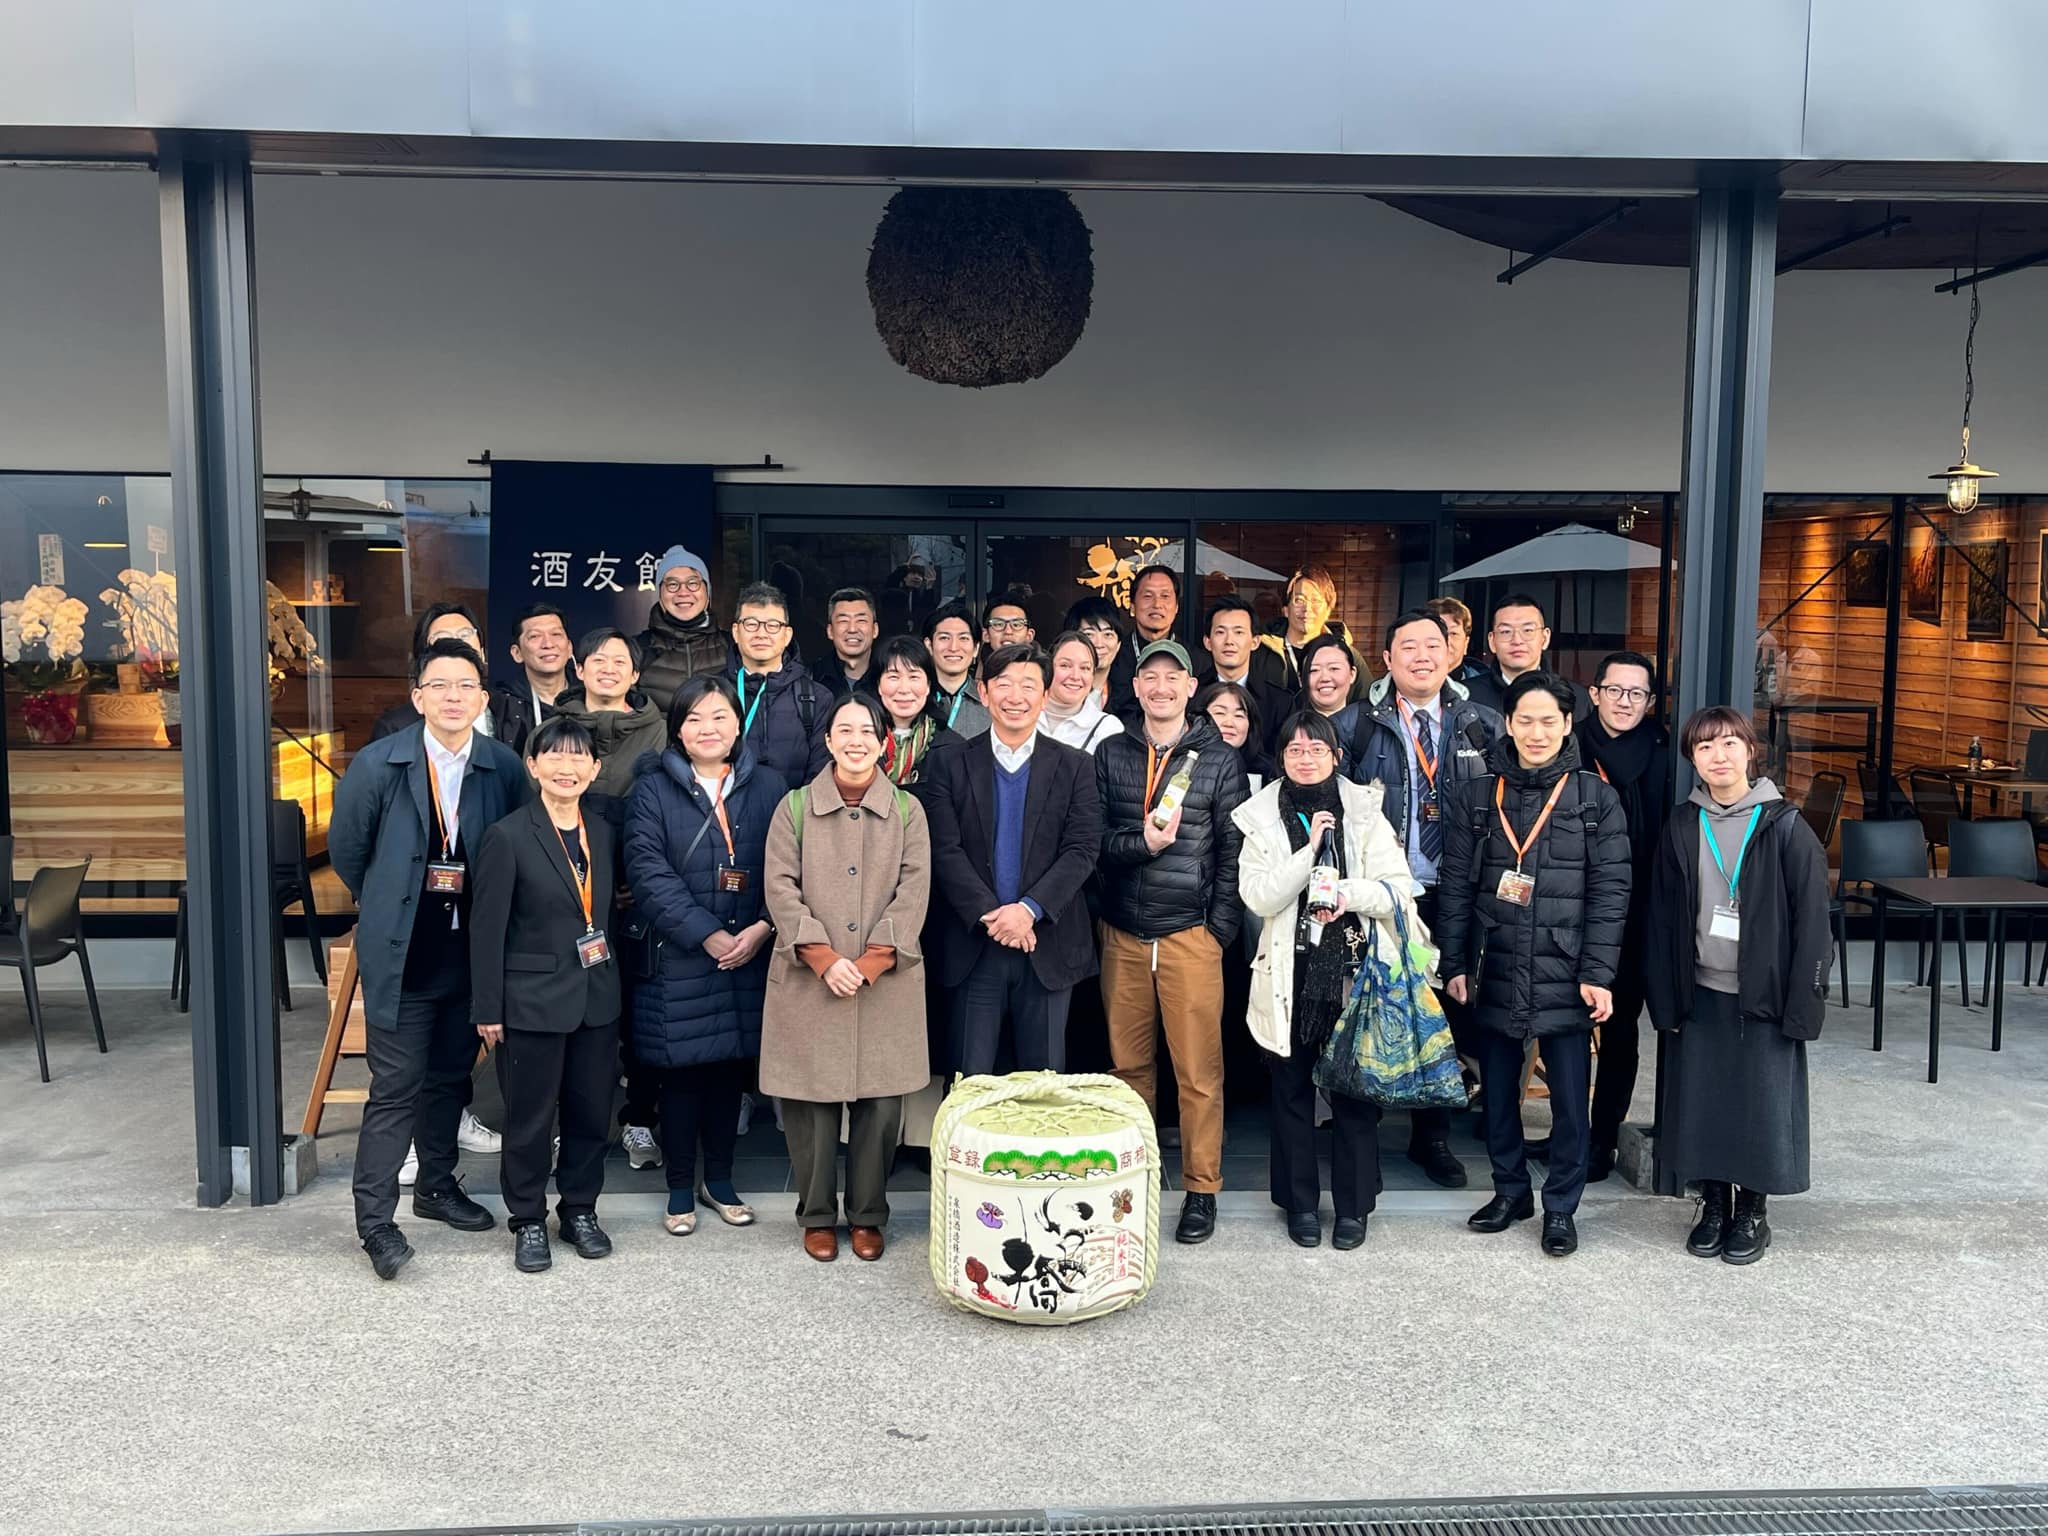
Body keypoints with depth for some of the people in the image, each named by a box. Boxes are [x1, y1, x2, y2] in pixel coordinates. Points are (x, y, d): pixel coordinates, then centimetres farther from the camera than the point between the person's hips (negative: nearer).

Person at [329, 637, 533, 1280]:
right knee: (396, 1086, -1)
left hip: (471, 954, 3)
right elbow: (346, 850, 4)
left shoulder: (505, 768, -5)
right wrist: (389, 906, 11)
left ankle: (436, 1186, 34)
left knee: (451, 1076, 17)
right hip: (402, 956, -3)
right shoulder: (378, 764, -9)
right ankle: (375, 1217, 9)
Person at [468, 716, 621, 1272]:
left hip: (597, 998, 5)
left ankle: (579, 1210, 29)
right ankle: (528, 1220, 23)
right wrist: (487, 1008, -9)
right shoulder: (507, 837, -10)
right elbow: (487, 928, -9)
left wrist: (615, 982, 9)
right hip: (533, 1001, -5)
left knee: (592, 1112, 12)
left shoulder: (604, 834, 6)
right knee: (531, 1117, 7)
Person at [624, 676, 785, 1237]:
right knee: (680, 1071, 5)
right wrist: (707, 934, -17)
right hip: (679, 960, -2)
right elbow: (648, 871, -10)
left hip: (749, 954, 2)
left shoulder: (768, 786, 6)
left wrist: (763, 927, -14)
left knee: (731, 1066, 11)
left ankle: (719, 1178, 28)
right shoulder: (653, 789, 0)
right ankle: (680, 1186, 21)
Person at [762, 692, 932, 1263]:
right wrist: (823, 957, -12)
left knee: (881, 1099, 3)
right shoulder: (795, 807, 6)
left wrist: (874, 959, -11)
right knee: (811, 1097, 2)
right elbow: (781, 888, -1)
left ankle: (868, 1216, 19)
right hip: (809, 980, 0)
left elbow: (914, 889, 0)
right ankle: (817, 1216, 19)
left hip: (887, 980, 1)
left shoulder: (907, 810, 8)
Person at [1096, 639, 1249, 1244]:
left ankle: (1202, 1189, 10)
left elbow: (1233, 852, 1)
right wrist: (1141, 843, -16)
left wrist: (1220, 930, -5)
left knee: (1199, 1070, -1)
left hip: (1191, 934, -2)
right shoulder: (1111, 754, 9)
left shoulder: (1219, 759, 3)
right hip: (1123, 933, 2)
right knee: (1129, 1064, 10)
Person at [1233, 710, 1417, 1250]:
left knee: (1354, 1088, 4)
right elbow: (1258, 897, -8)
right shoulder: (1262, 819, 4)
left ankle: (1353, 1206, 18)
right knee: (1292, 1089, 8)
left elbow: (1398, 887, -2)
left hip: (1353, 968, 0)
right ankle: (1300, 1203, 22)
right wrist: (1310, 849, -17)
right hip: (1289, 974, 1)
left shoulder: (1364, 811, 3)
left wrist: (1350, 893, -20)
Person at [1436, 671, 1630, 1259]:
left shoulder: (1595, 798, -1)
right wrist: (1454, 965, 0)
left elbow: (1609, 892, -4)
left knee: (1570, 1097, 5)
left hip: (1564, 975, -2)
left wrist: (1597, 974, -9)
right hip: (1493, 973, 2)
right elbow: (1455, 886, 4)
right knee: (1498, 1090, 13)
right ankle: (1510, 1189, 31)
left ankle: (1560, 1207, 21)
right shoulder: (1476, 796, 4)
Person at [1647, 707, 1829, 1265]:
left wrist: (1803, 1005, -10)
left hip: (1763, 998, -3)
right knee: (1699, 1104, 8)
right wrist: (1665, 1000, 2)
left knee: (1763, 1105, 5)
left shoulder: (1785, 828, -7)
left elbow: (1811, 921, -7)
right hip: (1700, 995, 3)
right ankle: (1713, 1204, 26)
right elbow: (1662, 919, 5)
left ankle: (1753, 1211, 24)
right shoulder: (1682, 828, 2)